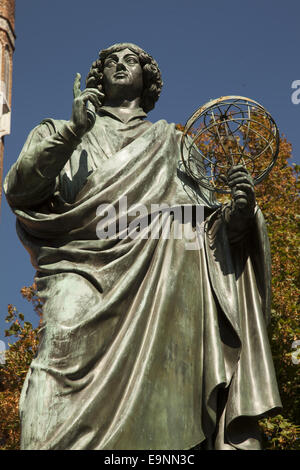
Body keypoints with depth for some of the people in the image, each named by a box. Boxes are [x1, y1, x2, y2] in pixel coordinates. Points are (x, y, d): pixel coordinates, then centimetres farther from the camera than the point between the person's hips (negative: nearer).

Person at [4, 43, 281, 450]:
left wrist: (239, 210, -4)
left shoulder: (171, 142, 29)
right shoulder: (61, 133, 27)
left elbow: (213, 226, 20)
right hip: (85, 269, -1)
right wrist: (73, 133, -1)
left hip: (157, 278, 1)